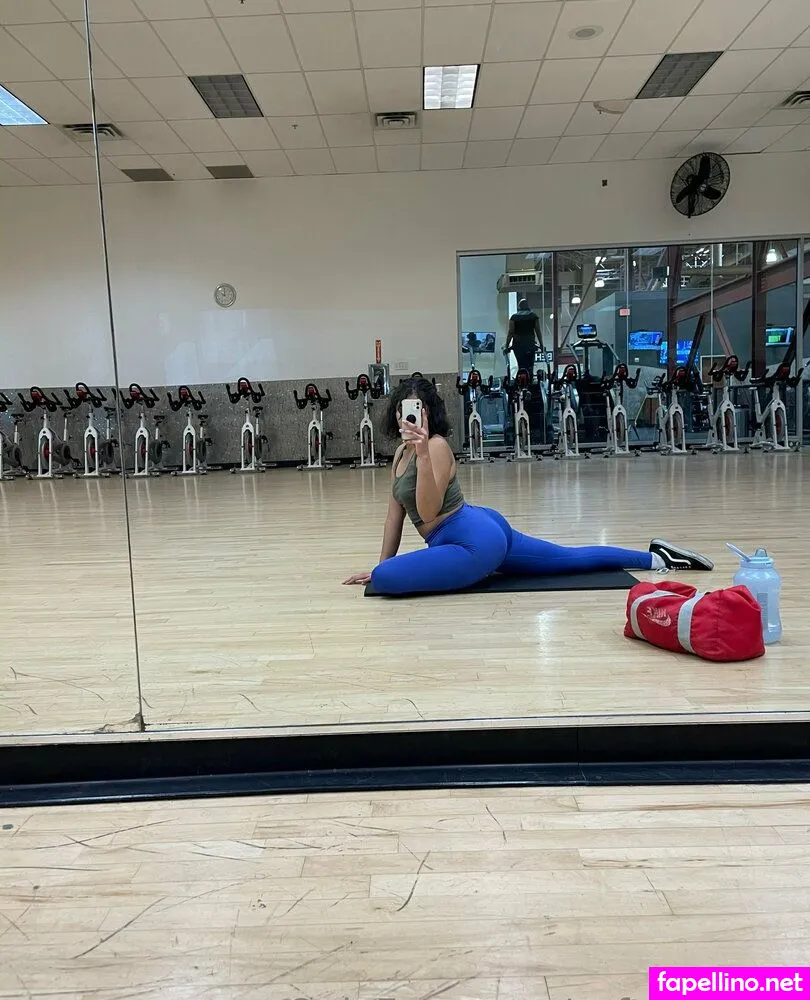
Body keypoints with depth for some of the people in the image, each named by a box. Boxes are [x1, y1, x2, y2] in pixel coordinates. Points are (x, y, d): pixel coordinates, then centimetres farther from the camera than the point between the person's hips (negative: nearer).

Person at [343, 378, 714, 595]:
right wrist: (382, 563, 13)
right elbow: (396, 512, 15)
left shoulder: (436, 446, -15)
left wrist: (423, 455, -37)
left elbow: (428, 510, -27)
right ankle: (656, 557, 32)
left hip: (474, 540, -10)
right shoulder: (401, 451, 13)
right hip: (482, 532, 10)